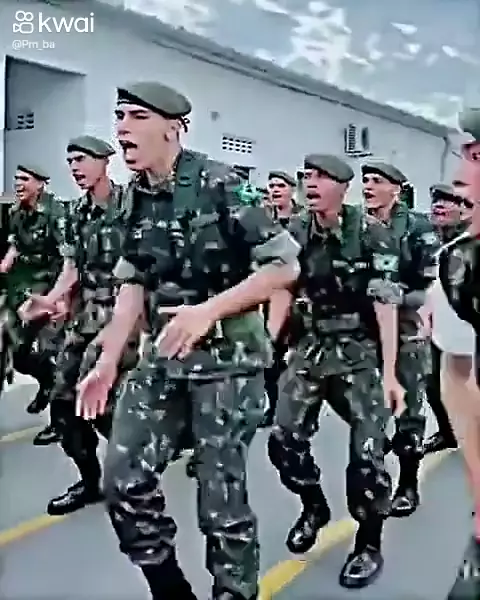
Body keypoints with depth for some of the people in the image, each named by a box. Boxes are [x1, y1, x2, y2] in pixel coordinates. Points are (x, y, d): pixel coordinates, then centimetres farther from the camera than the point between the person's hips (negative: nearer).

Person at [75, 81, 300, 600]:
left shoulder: (220, 185, -13)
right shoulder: (135, 197, 6)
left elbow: (285, 265, -14)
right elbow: (133, 283, 11)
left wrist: (208, 310, -22)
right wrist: (108, 361, 6)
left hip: (228, 358, -6)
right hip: (163, 358, 6)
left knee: (220, 496, 2)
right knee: (124, 482, 5)